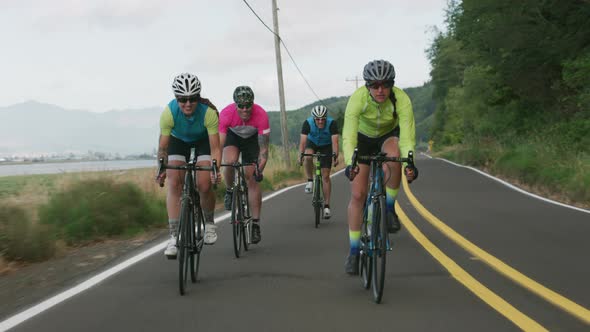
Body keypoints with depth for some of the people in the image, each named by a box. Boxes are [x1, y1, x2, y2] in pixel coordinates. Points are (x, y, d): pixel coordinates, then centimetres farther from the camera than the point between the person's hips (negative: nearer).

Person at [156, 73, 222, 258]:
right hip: (178, 140, 1)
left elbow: (215, 147, -32)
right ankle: (174, 236, -14)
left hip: (203, 140, -1)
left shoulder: (209, 112, -35)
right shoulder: (169, 112, -32)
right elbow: (162, 147, -24)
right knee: (174, 184, -17)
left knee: (204, 186, -17)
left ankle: (209, 223, 13)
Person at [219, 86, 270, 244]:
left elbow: (264, 148, -33)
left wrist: (260, 169, -46)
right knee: (230, 162, -32)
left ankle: (255, 223, -1)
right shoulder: (226, 114, -35)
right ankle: (229, 191, -1)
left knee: (252, 180, -8)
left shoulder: (261, 115, -36)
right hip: (232, 135, 0)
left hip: (252, 138, 0)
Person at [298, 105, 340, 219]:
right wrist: (301, 155, -47)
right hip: (312, 142, 1)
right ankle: (310, 180, -12)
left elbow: (334, 141, -36)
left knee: (325, 176, -7)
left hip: (326, 146, -1)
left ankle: (327, 206, -2)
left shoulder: (332, 123, -30)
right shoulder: (307, 123, -28)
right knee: (308, 157, -36)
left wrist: (335, 155, -50)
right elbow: (303, 141, -34)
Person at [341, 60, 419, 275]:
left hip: (389, 136, 0)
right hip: (363, 138, 0)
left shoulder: (401, 100, -31)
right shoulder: (357, 99, -33)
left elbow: (407, 136, -38)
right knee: (358, 194, -9)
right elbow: (348, 136, -40)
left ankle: (389, 208, -13)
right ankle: (353, 251, 3)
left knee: (394, 159, -37)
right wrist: (349, 164, -57)